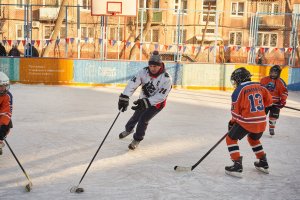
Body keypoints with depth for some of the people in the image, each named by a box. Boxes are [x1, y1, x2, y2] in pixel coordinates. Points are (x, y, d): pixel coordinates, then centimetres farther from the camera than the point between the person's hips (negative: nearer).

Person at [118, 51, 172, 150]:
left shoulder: (166, 78, -30)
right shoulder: (144, 72, -20)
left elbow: (161, 96, -33)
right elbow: (133, 83, -30)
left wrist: (146, 102, -43)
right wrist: (124, 97, -44)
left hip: (157, 103, -4)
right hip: (143, 100, 4)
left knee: (143, 119, -13)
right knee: (136, 116, 17)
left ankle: (137, 139, 11)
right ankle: (128, 129, 49)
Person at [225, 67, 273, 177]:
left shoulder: (239, 90, -9)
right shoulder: (259, 86, 6)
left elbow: (236, 110, -5)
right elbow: (268, 101, 16)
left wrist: (232, 122, 12)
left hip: (247, 121, -7)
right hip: (261, 121, 7)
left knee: (231, 138, 7)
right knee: (253, 139, 32)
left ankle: (237, 166, -3)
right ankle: (263, 164, 36)